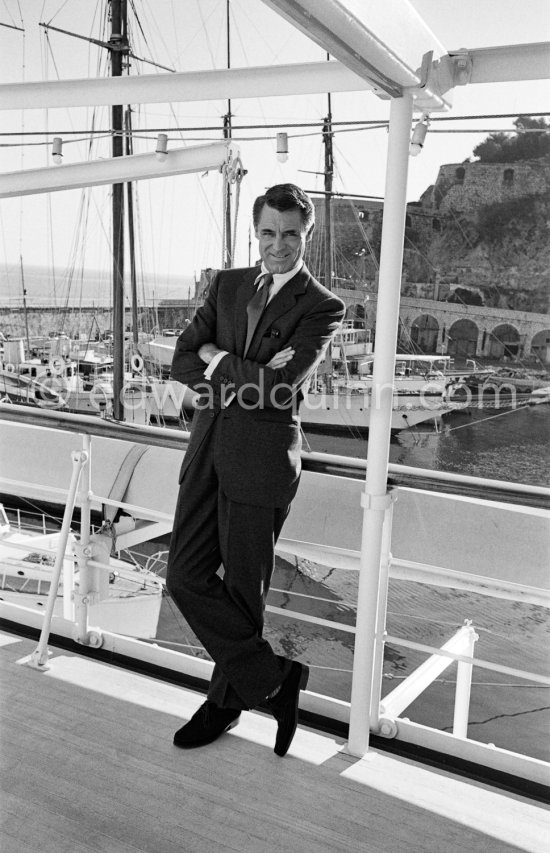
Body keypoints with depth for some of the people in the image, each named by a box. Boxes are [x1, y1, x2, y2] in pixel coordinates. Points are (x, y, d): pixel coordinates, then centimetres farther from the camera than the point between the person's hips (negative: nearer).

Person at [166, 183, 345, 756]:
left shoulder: (322, 307, -4)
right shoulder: (227, 285, 12)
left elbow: (280, 387, -17)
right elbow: (182, 362, 3)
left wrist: (217, 358, -5)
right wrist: (250, 373, -12)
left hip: (262, 455, -6)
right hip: (209, 446, 6)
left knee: (243, 588, 5)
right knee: (186, 577, 6)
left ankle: (227, 700, 28)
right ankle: (274, 677, 21)